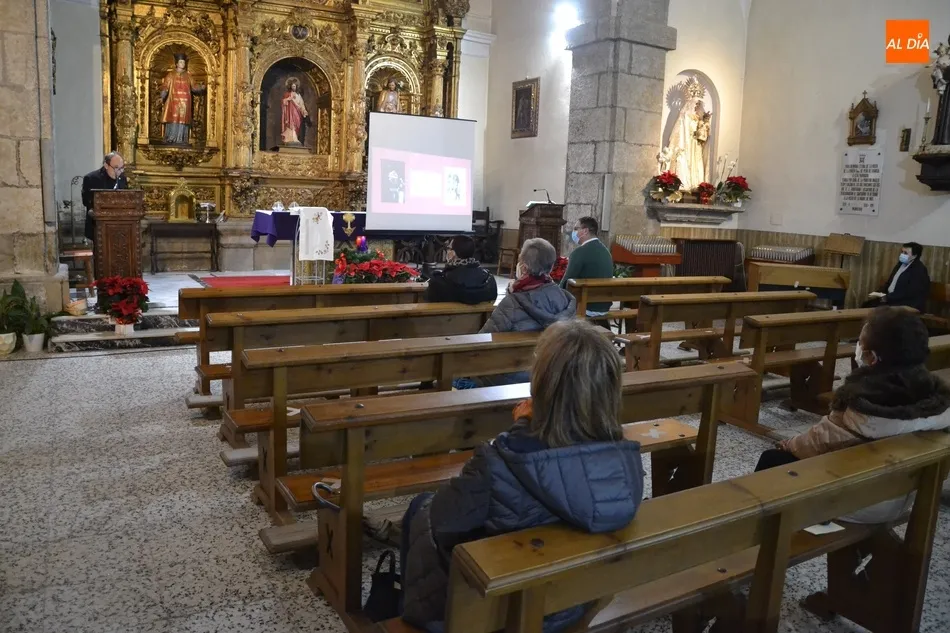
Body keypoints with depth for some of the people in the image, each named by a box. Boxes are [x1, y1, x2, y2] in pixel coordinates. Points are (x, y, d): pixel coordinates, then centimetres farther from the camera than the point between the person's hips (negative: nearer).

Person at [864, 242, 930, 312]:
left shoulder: (919, 270, -16)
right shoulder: (901, 263, 10)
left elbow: (909, 293, -23)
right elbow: (889, 282, 15)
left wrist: (886, 297, -23)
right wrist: (879, 293, -3)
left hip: (909, 307, -8)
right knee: (868, 304, -7)